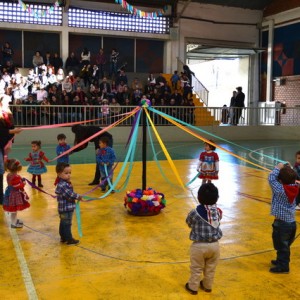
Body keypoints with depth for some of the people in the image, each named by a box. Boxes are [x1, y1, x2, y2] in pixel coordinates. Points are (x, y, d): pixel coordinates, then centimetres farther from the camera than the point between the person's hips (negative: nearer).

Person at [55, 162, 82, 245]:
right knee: (67, 224, 0)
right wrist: (78, 197, -14)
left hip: (64, 208, 10)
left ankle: (63, 237, 32)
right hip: (66, 209, -10)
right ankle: (69, 239, 9)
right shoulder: (62, 185, -26)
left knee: (63, 223, 20)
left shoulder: (65, 183, 7)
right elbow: (69, 194, -26)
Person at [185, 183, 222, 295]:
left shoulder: (194, 212, -20)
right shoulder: (218, 211, -11)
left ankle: (193, 287, 32)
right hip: (214, 245, 3)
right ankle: (207, 286, 40)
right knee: (211, 269, 23)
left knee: (196, 269, 17)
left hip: (199, 245, -3)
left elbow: (189, 223, -2)